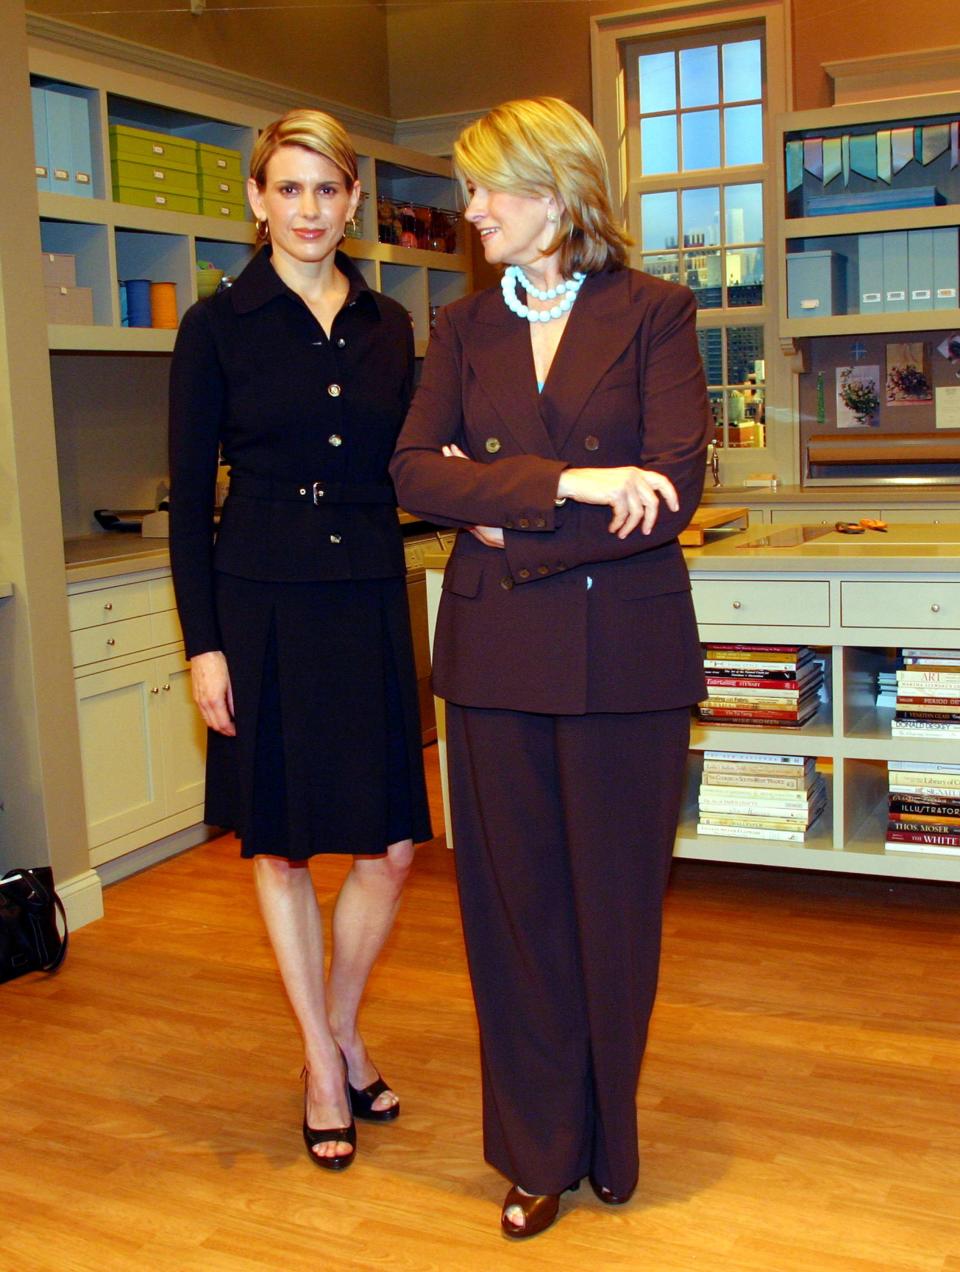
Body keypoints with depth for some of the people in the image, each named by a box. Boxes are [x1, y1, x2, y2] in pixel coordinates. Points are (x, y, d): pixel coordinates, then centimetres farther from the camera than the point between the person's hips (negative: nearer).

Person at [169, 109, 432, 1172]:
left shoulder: (386, 326, 9)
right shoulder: (218, 325, -1)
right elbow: (189, 498, -3)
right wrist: (202, 643, -8)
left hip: (369, 604, 3)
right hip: (262, 607, -3)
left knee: (392, 845, 4)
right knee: (280, 844, 7)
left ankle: (342, 1033, 29)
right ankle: (325, 1065, 26)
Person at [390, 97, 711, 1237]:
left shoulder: (653, 313, 1)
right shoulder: (463, 328, 11)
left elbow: (671, 493, -10)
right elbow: (413, 472, -4)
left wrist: (507, 520, -10)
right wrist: (565, 483, -17)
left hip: (623, 651, -3)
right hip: (496, 652, 3)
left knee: (615, 900, 8)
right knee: (516, 900, 9)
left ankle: (608, 1140, 30)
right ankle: (539, 1153, 26)